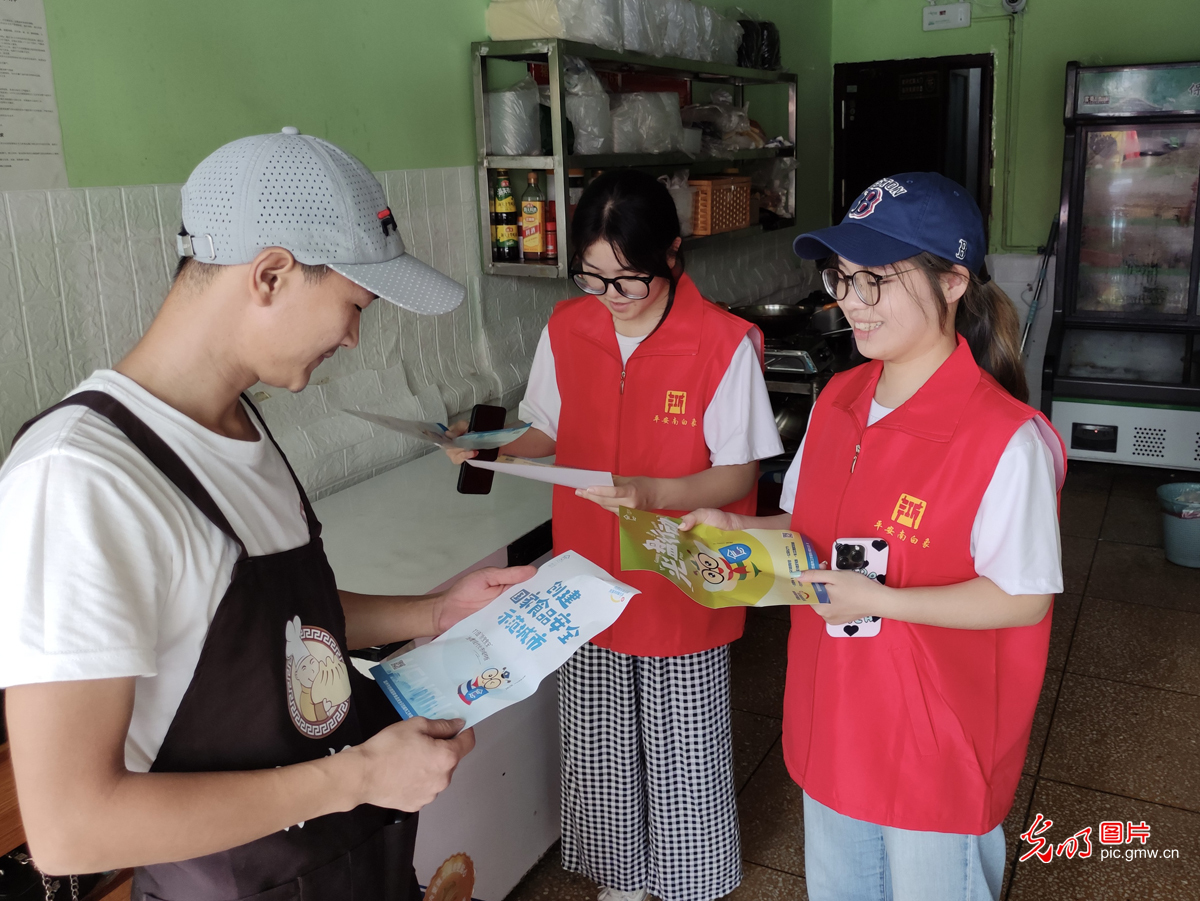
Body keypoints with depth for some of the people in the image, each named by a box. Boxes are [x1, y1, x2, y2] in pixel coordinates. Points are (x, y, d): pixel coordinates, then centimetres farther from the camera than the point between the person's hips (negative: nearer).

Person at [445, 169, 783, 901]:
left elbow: (740, 473, -13)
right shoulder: (566, 330, -4)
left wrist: (652, 493, -30)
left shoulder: (724, 343, -17)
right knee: (599, 751, 19)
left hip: (682, 590, -4)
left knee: (684, 756, 13)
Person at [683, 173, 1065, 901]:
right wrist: (737, 530, -8)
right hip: (833, 724, 6)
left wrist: (878, 599, -26)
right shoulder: (838, 401, -2)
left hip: (937, 753, -6)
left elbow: (1024, 599, -19)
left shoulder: (1007, 441, -24)